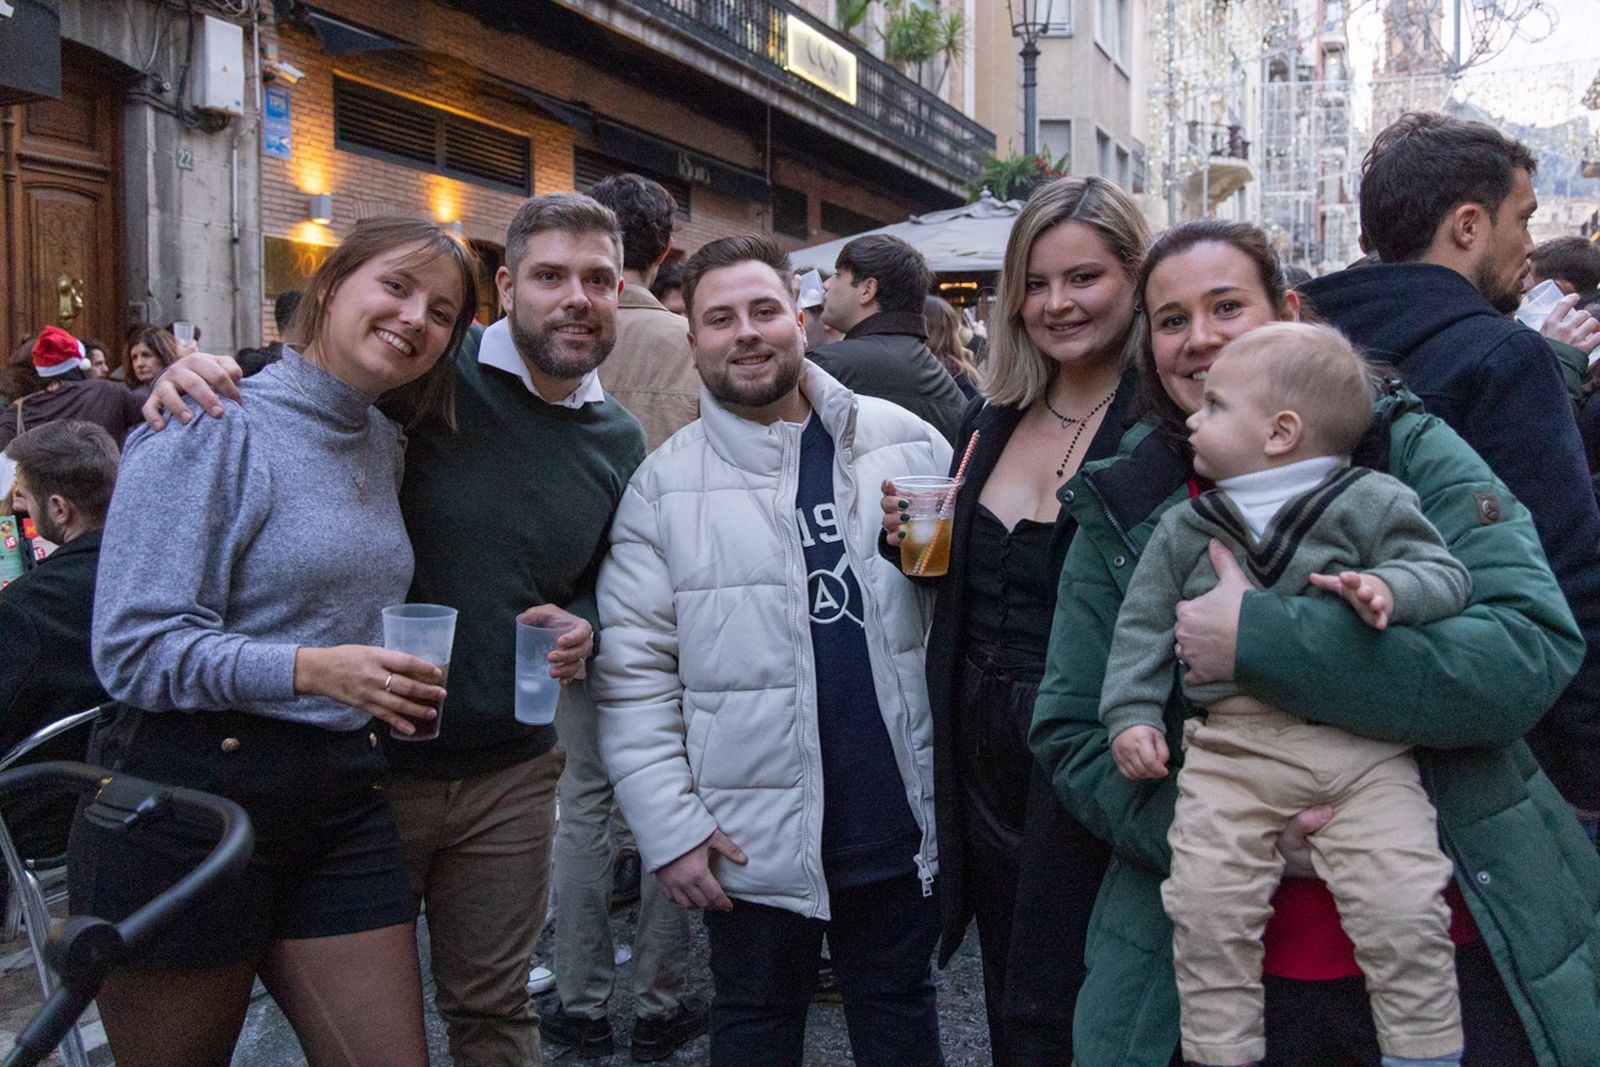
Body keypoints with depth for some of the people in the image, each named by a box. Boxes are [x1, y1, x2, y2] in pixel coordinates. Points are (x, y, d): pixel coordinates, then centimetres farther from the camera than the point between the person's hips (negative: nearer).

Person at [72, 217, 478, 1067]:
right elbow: (133, 647, -17)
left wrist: (383, 689, 8)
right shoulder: (211, 429, -11)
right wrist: (309, 670, -27)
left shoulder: (385, 445, 12)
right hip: (191, 799, -6)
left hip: (341, 798, 6)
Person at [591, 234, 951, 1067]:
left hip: (900, 816, 2)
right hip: (754, 839, -1)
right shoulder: (664, 483, -5)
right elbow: (633, 671, -7)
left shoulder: (907, 443, 1)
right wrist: (669, 825, -9)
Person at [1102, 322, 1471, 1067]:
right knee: (1207, 907, -8)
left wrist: (1388, 589, -18)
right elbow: (1144, 624, 14)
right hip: (1232, 745, 2)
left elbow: (1445, 575, 3)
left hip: (1361, 743, -2)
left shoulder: (1372, 504, 4)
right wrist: (1130, 715, 4)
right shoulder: (1183, 530, 12)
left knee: (1403, 907, -8)